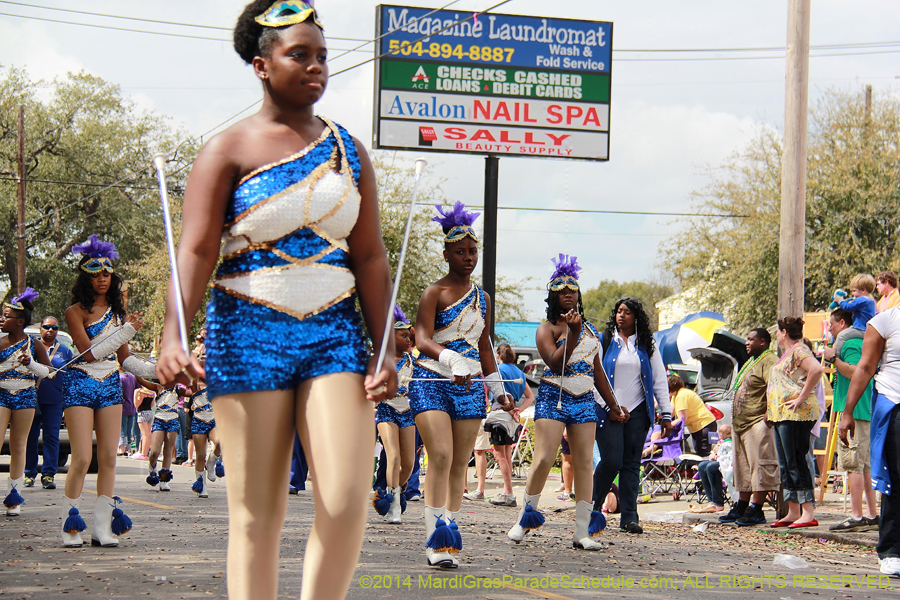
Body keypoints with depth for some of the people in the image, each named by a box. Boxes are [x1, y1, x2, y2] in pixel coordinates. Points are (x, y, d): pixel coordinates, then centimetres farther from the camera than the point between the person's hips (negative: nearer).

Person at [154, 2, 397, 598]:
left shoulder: (347, 150, 12)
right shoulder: (229, 151, 1)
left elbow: (371, 258, 11)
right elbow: (196, 251, -9)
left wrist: (385, 350, 4)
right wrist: (172, 336, -24)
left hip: (334, 333, 3)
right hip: (249, 335, -3)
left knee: (348, 500, -12)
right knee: (257, 513, -1)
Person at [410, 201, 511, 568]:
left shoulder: (482, 298, 15)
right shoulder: (434, 293, -3)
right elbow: (422, 340, -17)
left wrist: (498, 389, 18)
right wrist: (452, 359, -33)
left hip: (470, 386, 5)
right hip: (433, 383, -5)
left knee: (460, 464, 3)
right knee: (441, 456, -18)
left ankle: (449, 537, 8)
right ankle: (435, 541, -17)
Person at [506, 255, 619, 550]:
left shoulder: (589, 329, 18)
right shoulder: (548, 328, 0)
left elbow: (597, 371, 23)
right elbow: (556, 363, -15)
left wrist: (613, 405, 23)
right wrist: (572, 332, -22)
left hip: (585, 401, 5)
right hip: (553, 398, -5)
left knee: (584, 464, -1)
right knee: (544, 459, -13)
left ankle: (583, 531, -2)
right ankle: (525, 518, 3)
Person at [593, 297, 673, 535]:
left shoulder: (647, 345, 11)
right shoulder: (605, 340, 4)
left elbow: (659, 379, 10)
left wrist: (666, 414, 3)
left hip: (637, 411, 2)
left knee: (632, 464, 0)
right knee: (612, 461, -11)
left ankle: (629, 517, 2)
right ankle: (592, 507, 11)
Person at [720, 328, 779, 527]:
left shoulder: (769, 361, -12)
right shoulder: (751, 361, 22)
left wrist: (768, 414, -26)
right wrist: (735, 419, 22)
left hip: (758, 423, -11)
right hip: (741, 423, 11)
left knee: (760, 466, -8)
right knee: (743, 467, 15)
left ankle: (756, 510, -8)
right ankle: (741, 507, 22)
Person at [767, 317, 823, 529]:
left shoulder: (799, 350, -10)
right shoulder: (787, 353, 22)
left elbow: (816, 369, -27)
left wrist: (801, 398, -23)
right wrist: (771, 410, 19)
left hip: (796, 415, -11)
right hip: (781, 415, 11)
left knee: (796, 462, -12)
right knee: (786, 465, 10)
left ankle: (808, 513, -13)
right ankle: (793, 512, 14)